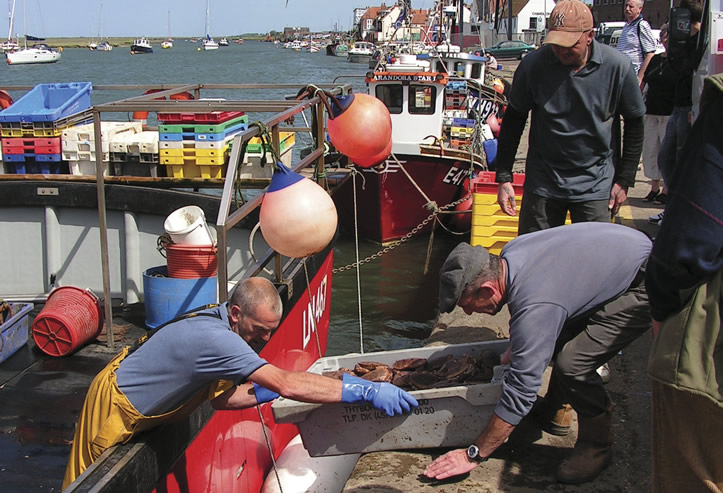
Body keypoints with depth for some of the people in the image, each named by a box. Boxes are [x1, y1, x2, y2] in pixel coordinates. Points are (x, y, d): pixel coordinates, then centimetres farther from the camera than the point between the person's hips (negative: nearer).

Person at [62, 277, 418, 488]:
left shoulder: (218, 325, -6)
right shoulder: (215, 338, -38)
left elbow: (220, 397, 1)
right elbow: (288, 385, -45)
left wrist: (262, 392, -13)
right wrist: (365, 391, -44)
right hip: (115, 405, -9)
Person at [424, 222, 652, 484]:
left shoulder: (535, 307, -34)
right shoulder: (508, 253, -9)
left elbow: (520, 391, -29)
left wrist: (474, 455, -21)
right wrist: (515, 351, 22)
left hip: (642, 288, -10)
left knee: (572, 364, -21)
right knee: (552, 339, 15)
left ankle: (596, 445, 1)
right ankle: (557, 403, 40)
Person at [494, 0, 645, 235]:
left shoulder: (617, 66, -10)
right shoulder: (533, 64, -10)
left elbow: (634, 123, 3)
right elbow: (514, 119, 2)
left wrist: (624, 180, 2)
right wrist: (504, 177, -2)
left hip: (595, 186, 0)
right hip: (542, 184, 1)